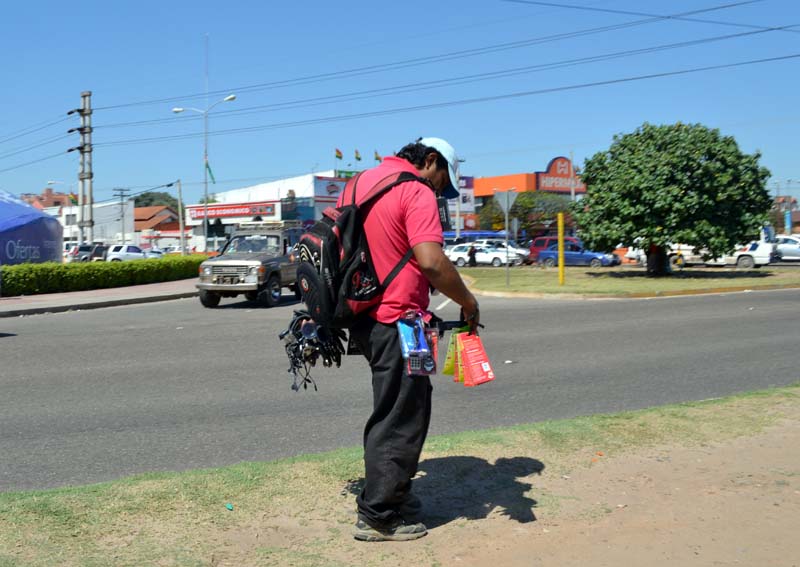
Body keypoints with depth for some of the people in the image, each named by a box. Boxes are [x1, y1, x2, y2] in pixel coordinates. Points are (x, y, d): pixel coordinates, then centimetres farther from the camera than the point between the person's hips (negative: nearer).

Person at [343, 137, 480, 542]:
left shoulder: (360, 182, 13)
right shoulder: (417, 192, -14)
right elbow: (432, 262, -26)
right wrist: (469, 303, -12)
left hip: (362, 315, 9)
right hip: (395, 322, -9)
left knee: (392, 409, 22)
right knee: (401, 418, 2)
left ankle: (393, 492, 31)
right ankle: (377, 516, 10)